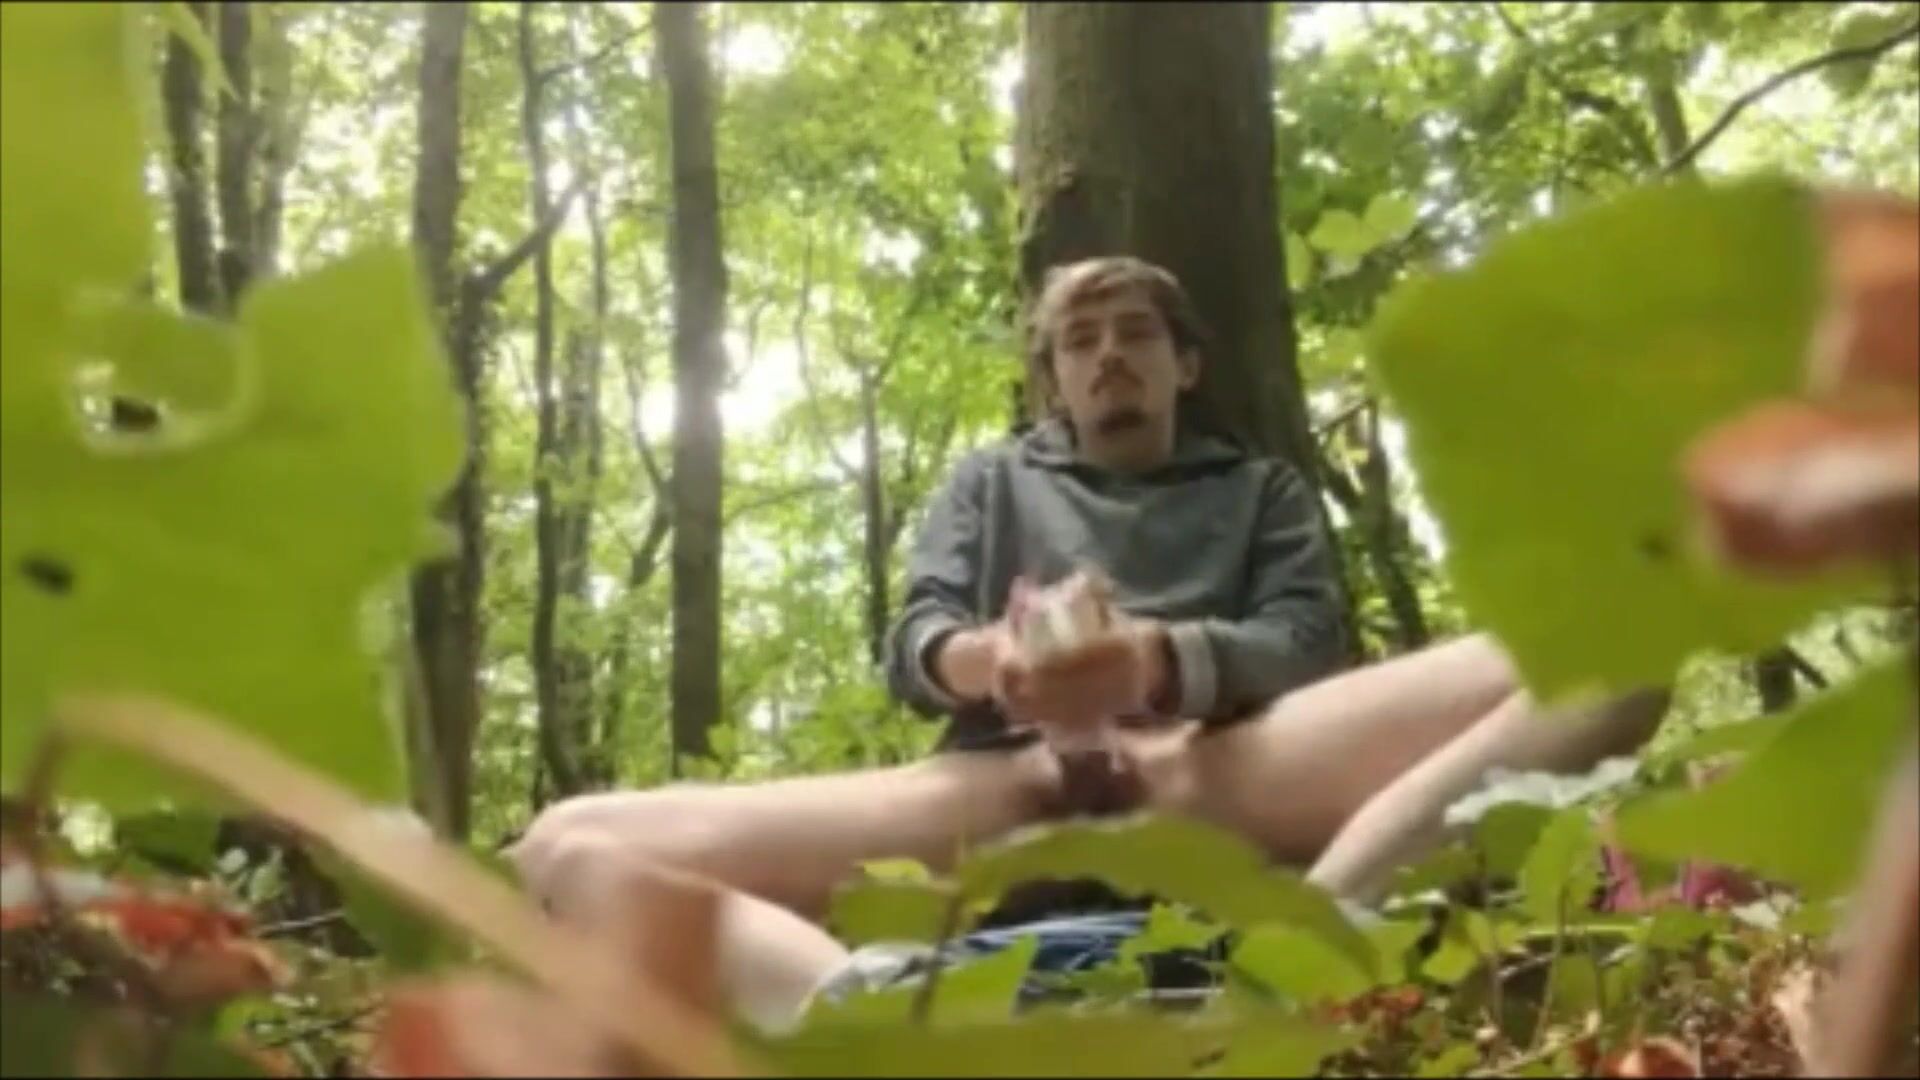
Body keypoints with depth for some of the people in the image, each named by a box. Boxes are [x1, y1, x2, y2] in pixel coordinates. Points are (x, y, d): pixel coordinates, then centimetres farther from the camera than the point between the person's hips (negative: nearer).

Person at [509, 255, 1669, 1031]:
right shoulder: (990, 483, 33)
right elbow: (912, 645, 16)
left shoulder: (1262, 488, 31)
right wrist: (986, 658, -12)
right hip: (1005, 788, 1)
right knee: (571, 848, -22)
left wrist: (1160, 659, -14)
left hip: (1214, 773, 0)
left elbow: (1304, 643, 11)